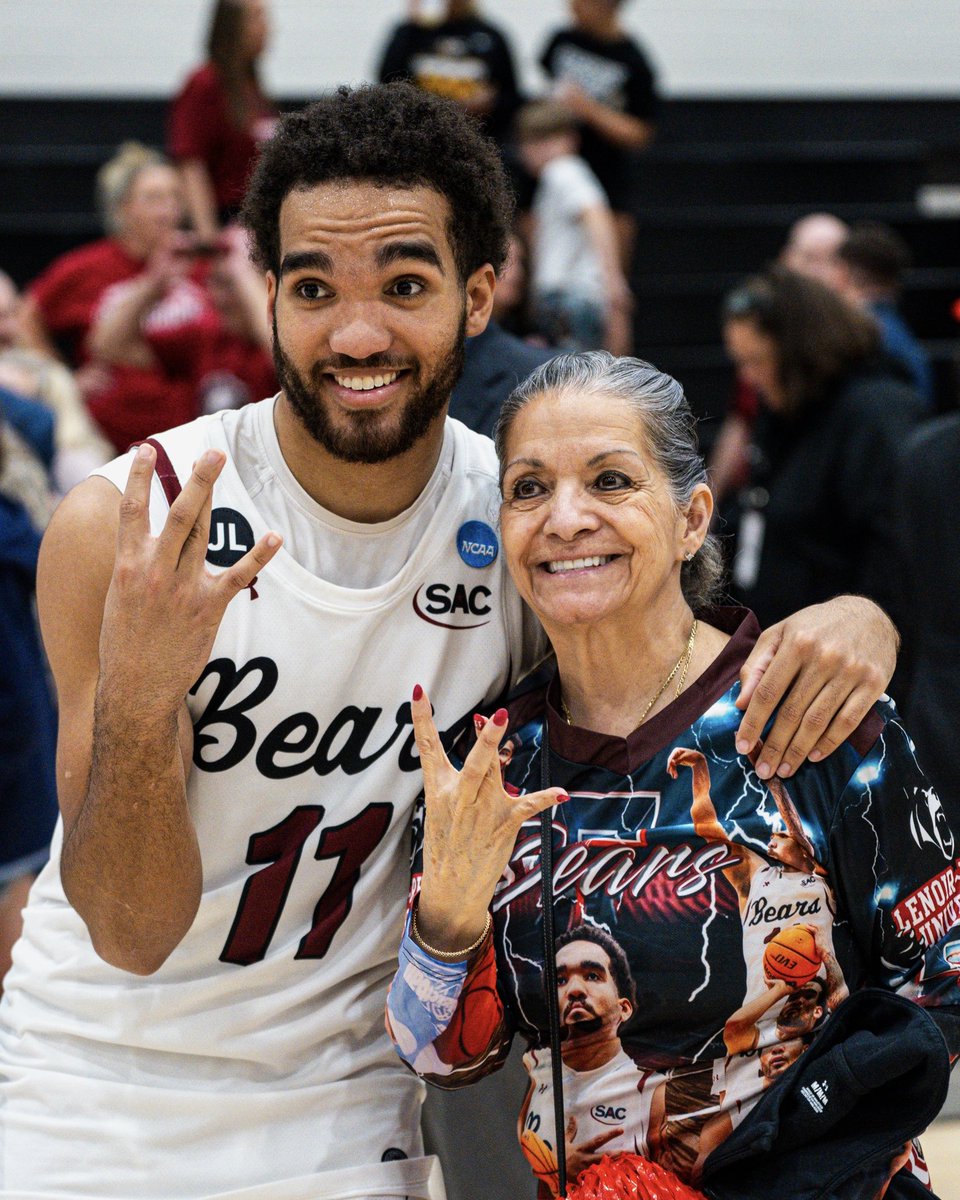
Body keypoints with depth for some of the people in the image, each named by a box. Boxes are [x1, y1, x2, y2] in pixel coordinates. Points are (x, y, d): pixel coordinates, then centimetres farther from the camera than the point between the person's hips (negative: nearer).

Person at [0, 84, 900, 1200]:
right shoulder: (119, 528, -18)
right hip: (92, 1102, -2)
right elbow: (133, 929, -19)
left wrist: (847, 622, -18)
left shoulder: (519, 520, -9)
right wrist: (135, 704, -37)